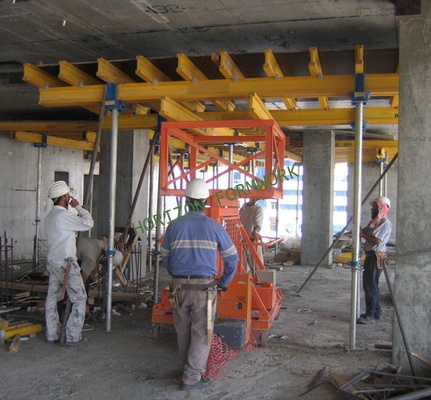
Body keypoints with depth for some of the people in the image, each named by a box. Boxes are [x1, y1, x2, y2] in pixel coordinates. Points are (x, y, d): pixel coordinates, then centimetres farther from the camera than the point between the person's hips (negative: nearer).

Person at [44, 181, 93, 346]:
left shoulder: (50, 216, 14)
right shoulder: (63, 215, -17)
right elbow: (88, 223, -17)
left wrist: (79, 212, 18)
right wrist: (78, 207, -6)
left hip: (52, 262, 10)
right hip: (65, 263, -10)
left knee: (52, 298, 13)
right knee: (79, 298, -2)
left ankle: (52, 335, 21)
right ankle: (73, 337, 0)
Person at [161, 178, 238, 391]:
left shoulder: (174, 226, 2)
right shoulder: (214, 226, -5)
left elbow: (165, 258, 11)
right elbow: (232, 257, 2)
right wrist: (224, 282, 14)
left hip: (179, 286, 3)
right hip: (204, 286, -3)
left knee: (183, 331, 18)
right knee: (201, 333, 7)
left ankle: (188, 367, 34)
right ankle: (192, 377, 11)